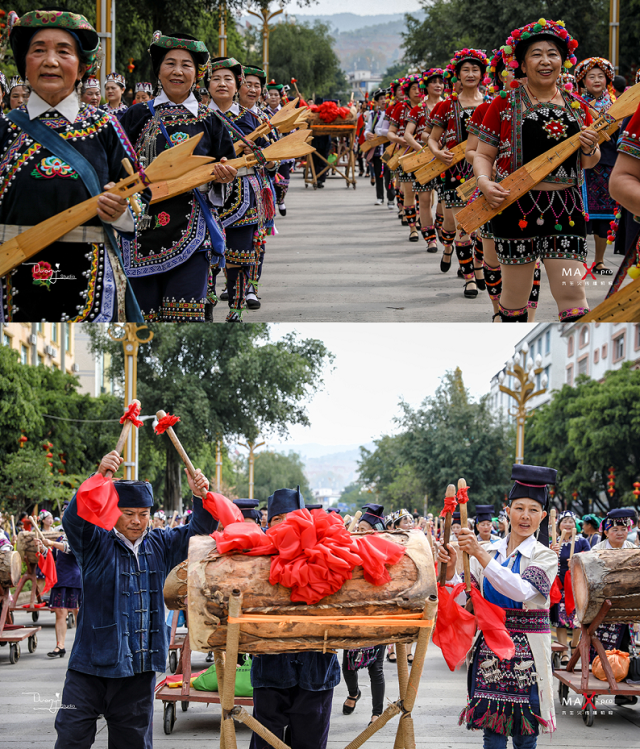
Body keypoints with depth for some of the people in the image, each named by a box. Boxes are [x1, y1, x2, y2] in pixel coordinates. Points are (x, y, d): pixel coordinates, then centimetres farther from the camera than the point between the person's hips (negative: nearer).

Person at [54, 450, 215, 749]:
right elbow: (74, 519, -22)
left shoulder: (159, 545, 10)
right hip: (92, 664, -4)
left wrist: (201, 499, -13)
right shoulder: (96, 542, -4)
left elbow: (199, 532, 10)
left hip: (139, 668, 4)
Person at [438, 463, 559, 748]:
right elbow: (465, 598, 3)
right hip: (491, 648, 3)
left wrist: (480, 554, -27)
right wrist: (451, 568, -15)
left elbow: (521, 590, -22)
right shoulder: (490, 551, 8)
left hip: (527, 653, -2)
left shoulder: (545, 557, -2)